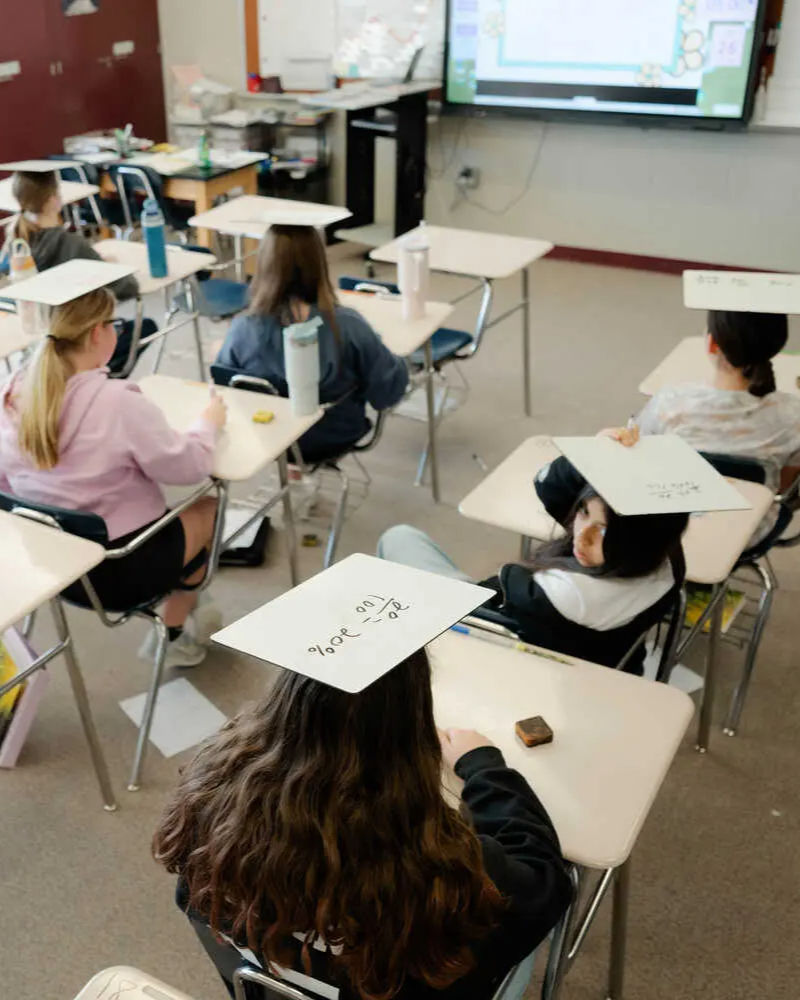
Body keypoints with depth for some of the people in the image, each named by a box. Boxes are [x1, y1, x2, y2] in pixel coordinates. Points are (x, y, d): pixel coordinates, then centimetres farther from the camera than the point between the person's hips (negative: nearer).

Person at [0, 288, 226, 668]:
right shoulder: (119, 402, -26)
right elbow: (189, 467, -15)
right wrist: (208, 423, 4)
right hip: (121, 569, -6)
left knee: (165, 511, 28)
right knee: (206, 508, 20)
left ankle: (175, 625, 34)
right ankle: (173, 635, 32)